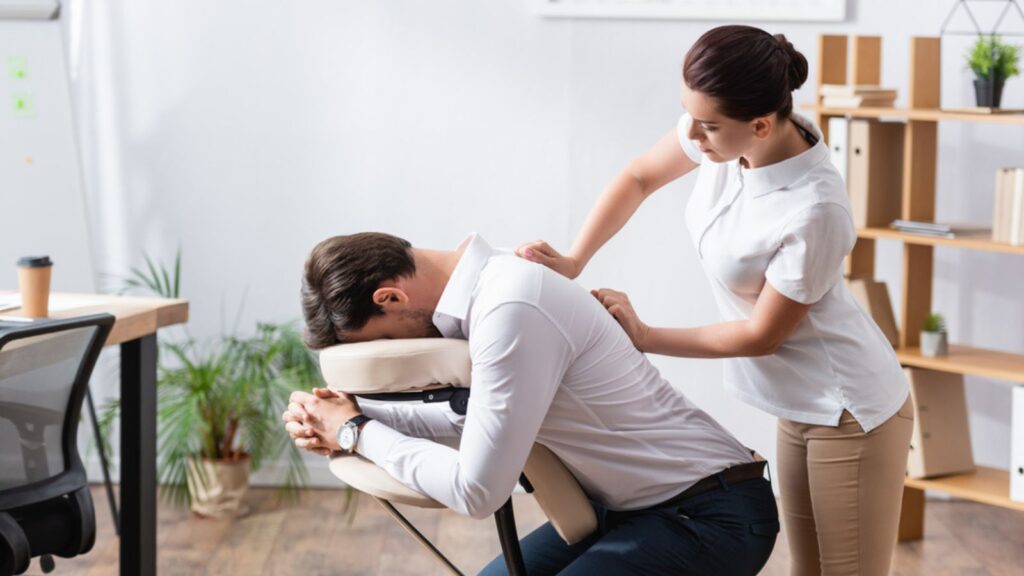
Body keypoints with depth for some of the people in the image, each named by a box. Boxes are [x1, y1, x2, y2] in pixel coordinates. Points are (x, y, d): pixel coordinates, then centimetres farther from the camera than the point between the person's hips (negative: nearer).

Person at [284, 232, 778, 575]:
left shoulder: (511, 312, -26)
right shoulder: (484, 286, 2)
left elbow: (475, 491, -24)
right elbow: (471, 416, 16)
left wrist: (359, 433, -11)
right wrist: (361, 415, 2)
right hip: (634, 502, 10)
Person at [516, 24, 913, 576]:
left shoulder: (814, 211, -33)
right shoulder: (724, 131, -13)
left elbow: (761, 335, -20)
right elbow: (639, 178, 7)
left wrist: (644, 337, -11)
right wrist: (573, 261, -4)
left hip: (851, 414, -8)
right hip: (802, 407, 8)